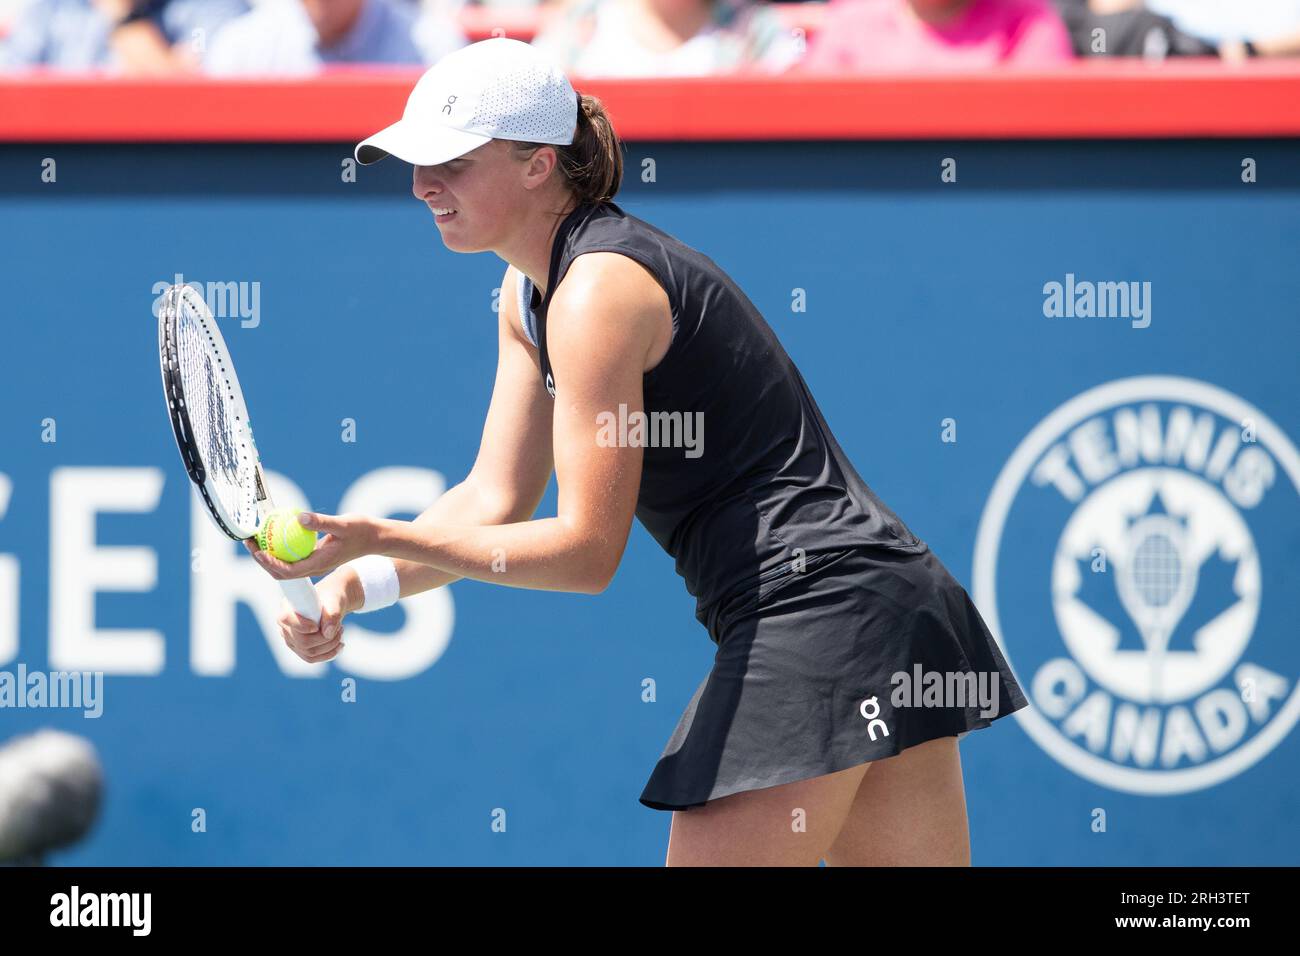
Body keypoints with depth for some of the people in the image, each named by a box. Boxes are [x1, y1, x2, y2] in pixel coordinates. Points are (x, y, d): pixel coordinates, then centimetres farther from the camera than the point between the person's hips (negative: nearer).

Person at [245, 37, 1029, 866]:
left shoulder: (598, 291, -16)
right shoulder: (531, 292, 14)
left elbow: (586, 552, -17)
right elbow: (495, 503, 12)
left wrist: (382, 539, -21)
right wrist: (358, 583, -4)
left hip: (821, 605, -10)